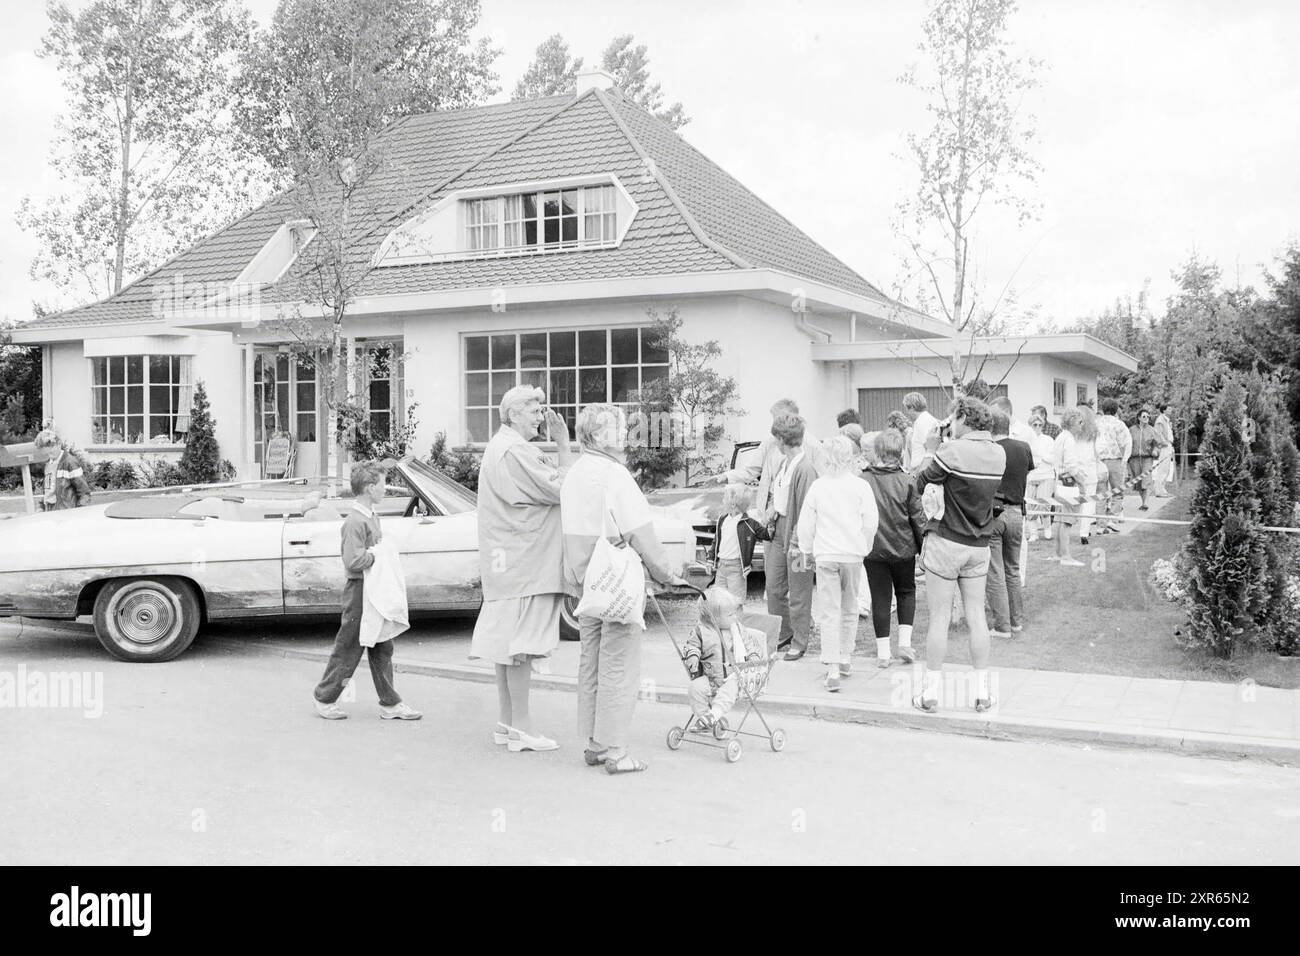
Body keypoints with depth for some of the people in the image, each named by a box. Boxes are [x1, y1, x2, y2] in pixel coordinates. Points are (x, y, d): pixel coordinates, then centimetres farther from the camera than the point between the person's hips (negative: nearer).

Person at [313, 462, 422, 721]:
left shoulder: (372, 517, 11)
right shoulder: (355, 521, -19)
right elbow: (354, 561, -27)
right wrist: (377, 553, -16)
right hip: (359, 591, -9)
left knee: (382, 649, 10)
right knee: (348, 649, 2)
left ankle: (390, 703, 14)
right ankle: (325, 698, 17)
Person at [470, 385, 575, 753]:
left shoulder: (499, 446, 20)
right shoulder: (516, 451, -15)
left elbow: (546, 486, 15)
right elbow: (562, 489, -17)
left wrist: (560, 446, 8)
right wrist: (563, 444, -10)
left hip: (504, 562, 11)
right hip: (523, 563, -11)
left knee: (506, 641, 13)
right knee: (521, 643, -6)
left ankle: (506, 722, 19)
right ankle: (520, 727, -2)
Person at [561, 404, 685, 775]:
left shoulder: (573, 474, 10)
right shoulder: (613, 473, -17)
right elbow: (640, 532, -17)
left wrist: (579, 577, 19)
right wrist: (666, 572, -7)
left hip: (584, 582, 9)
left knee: (590, 661, 14)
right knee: (619, 667, -3)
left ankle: (593, 743, 23)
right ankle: (614, 750, 1)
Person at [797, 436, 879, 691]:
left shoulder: (818, 486, -3)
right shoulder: (861, 487, -5)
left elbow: (806, 524, 1)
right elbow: (870, 523, -3)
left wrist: (808, 551, 16)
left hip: (825, 555, -1)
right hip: (853, 554, 1)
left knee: (829, 612, -2)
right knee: (849, 609, 17)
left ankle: (832, 668, -12)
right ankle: (845, 659, 27)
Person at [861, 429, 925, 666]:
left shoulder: (863, 481, -7)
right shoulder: (906, 482, -9)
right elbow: (917, 518, -4)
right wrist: (924, 546, 8)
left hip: (873, 549, 0)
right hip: (903, 548, 0)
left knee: (880, 598, 7)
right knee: (906, 592, 19)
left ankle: (883, 652, 8)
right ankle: (905, 640, 8)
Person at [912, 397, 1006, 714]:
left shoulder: (951, 451, -17)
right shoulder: (998, 453, 2)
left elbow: (921, 484, -8)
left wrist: (930, 452, 6)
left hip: (945, 542, -5)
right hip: (979, 545, 5)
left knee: (939, 618, 2)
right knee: (976, 616, 11)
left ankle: (931, 693, 9)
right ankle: (982, 692, 14)